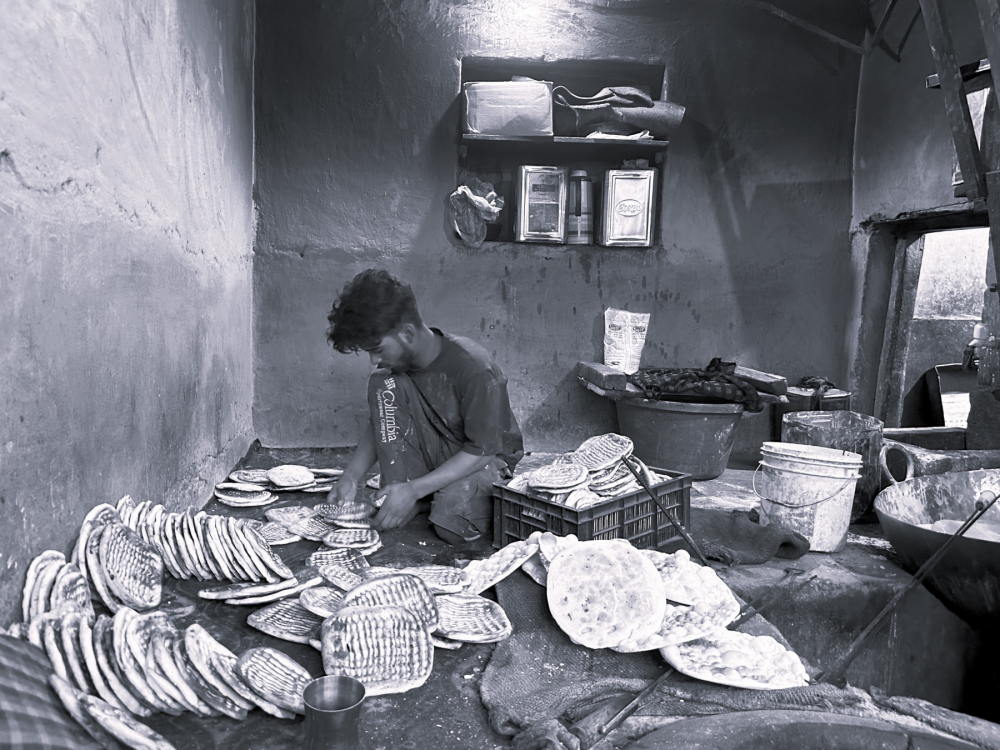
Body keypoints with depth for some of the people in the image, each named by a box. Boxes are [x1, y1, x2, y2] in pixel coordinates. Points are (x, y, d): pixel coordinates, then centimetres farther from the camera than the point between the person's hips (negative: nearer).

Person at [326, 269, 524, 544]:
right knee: (382, 385, -16)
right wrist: (351, 477, -11)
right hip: (436, 454, 5)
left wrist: (414, 490, -28)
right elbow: (377, 422, 3)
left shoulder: (475, 369, -29)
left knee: (449, 524, -34)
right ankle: (397, 501, -12)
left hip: (487, 458, -5)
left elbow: (481, 449, -25)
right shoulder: (395, 364, -9)